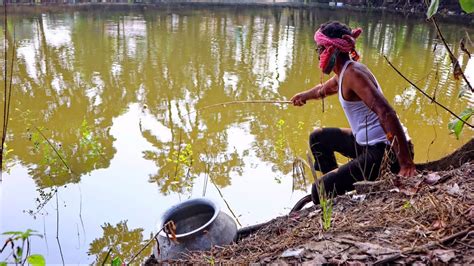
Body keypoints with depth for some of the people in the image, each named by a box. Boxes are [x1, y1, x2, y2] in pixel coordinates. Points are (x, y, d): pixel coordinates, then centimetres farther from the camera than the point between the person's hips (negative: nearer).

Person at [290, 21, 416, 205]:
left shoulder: (353, 73, -19)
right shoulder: (343, 73, 11)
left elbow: (387, 114, -30)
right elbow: (324, 90, 35)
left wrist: (406, 164, -34)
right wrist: (304, 96, 56)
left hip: (385, 151, -10)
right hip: (367, 143, 10)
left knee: (319, 192, -12)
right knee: (318, 138, 24)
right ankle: (337, 186, 27)